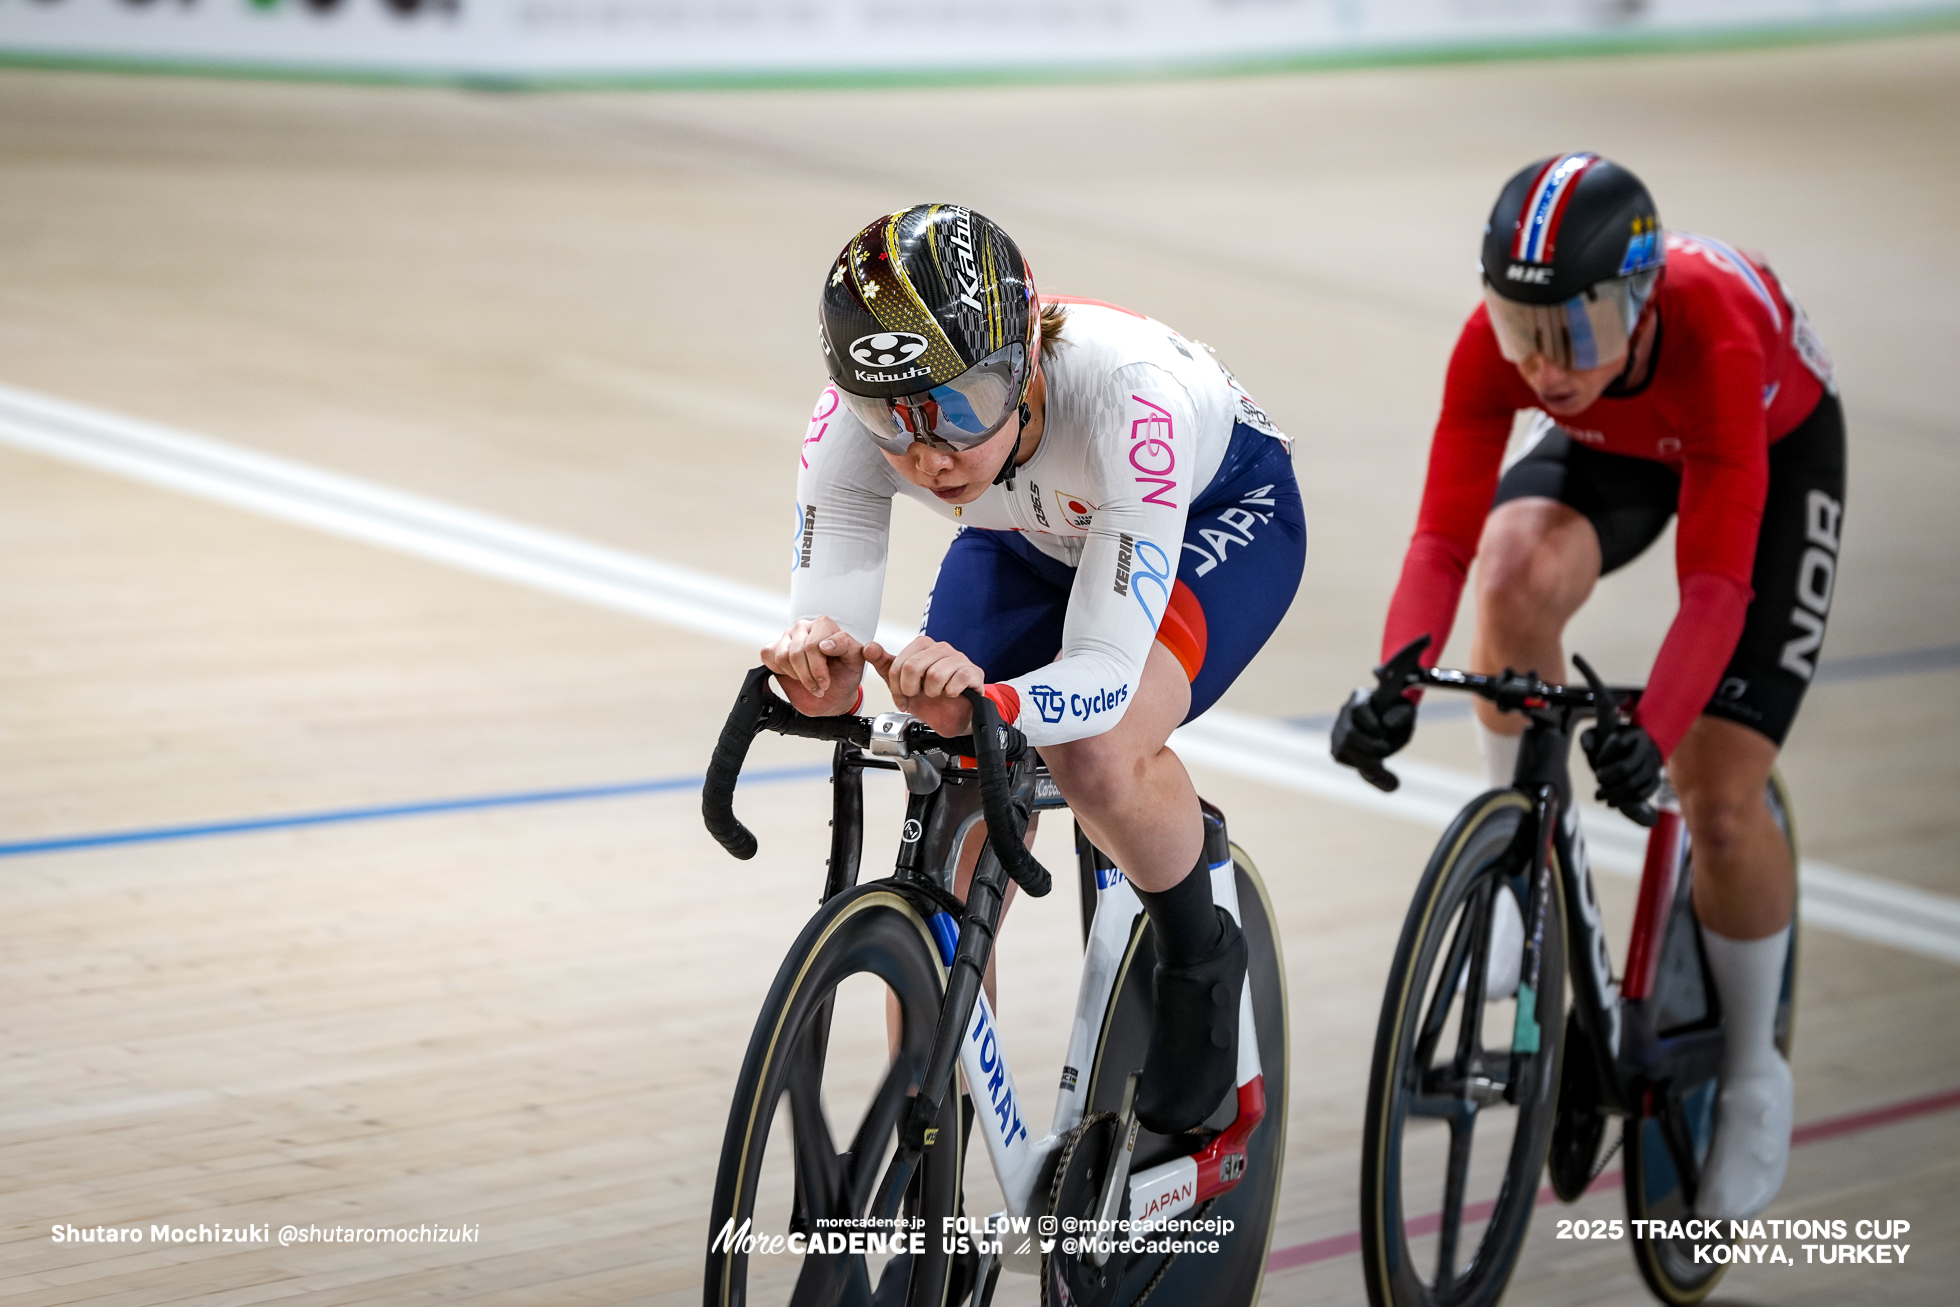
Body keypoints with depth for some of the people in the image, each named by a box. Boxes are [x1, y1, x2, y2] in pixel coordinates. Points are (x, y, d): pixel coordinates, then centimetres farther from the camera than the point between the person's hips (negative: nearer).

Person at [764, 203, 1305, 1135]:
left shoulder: (1124, 394, -43)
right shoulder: (854, 421, -32)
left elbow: (1106, 672, -45)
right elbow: (828, 615, -31)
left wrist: (987, 701, -65)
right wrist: (817, 674, -55)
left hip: (1214, 510, -4)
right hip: (1030, 539, 4)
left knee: (1097, 753, -32)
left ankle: (1200, 964, -1)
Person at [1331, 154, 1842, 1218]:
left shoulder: (1715, 340, -42)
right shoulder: (1497, 341, -32)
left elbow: (1715, 583, -46)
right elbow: (1444, 539, -35)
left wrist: (1652, 734, -60)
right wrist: (1394, 688, -51)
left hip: (1776, 450, -3)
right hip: (1611, 449, 3)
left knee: (1719, 799, -12)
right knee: (1516, 566, -34)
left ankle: (1754, 1077, 12)